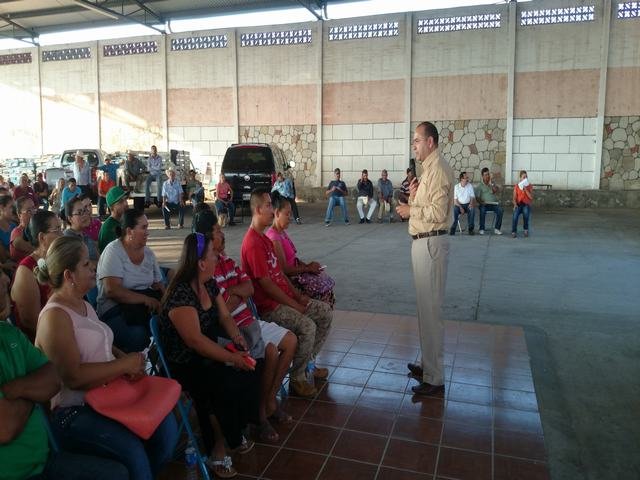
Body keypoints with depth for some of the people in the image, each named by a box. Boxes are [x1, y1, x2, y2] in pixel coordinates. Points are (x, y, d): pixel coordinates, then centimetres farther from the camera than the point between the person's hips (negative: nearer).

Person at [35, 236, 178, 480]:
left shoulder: (84, 305, 14)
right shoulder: (55, 316, -15)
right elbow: (74, 377, -22)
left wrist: (126, 359, 1)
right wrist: (125, 364, -15)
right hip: (73, 413, -8)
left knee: (166, 423, -12)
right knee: (133, 451, -29)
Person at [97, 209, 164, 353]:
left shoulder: (148, 253, 11)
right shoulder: (113, 251, -8)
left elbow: (158, 285, 11)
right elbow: (112, 290, -19)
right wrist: (146, 299, -24)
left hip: (145, 307, 6)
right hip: (115, 310, -6)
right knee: (138, 336, -33)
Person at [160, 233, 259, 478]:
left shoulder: (210, 284, 3)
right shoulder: (180, 294, -24)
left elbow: (225, 316, 9)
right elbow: (195, 340, -29)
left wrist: (237, 338, -12)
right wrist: (232, 358, -27)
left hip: (209, 355, 8)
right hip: (185, 364, -8)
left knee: (253, 368, -7)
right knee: (226, 386, -28)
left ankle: (235, 432, 9)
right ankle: (218, 449, -5)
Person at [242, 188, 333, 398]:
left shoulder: (264, 238, 13)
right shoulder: (253, 243, -20)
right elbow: (265, 284, -22)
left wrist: (298, 296, 6)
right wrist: (294, 305, -15)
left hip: (286, 298, 10)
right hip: (269, 305, -10)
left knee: (326, 312, 7)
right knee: (307, 326, -28)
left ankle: (307, 362, 19)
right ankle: (297, 379, -9)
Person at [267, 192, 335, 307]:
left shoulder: (282, 232, 9)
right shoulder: (274, 237, -22)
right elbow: (284, 269, -23)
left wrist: (307, 265, -2)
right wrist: (308, 268, -14)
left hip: (295, 271, 9)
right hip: (288, 278, -9)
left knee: (328, 281, 4)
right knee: (323, 288, -13)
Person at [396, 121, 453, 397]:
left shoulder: (437, 169, -15)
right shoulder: (429, 169, 17)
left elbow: (438, 212, -23)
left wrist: (410, 210, -12)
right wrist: (414, 197, 5)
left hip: (430, 244, -11)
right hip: (423, 242, 11)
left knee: (430, 310, -6)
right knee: (426, 306, 18)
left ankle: (434, 379, 3)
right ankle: (427, 364, 32)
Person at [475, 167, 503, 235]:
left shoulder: (493, 184, 17)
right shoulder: (480, 186, 9)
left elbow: (496, 191, -3)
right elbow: (477, 197, 1)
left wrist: (491, 183, -10)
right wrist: (481, 202, -18)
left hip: (494, 204, 2)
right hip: (484, 204, -2)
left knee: (500, 210, -29)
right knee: (482, 210, -35)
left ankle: (497, 229, -22)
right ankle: (481, 229, -24)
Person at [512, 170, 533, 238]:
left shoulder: (530, 186, 7)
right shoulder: (516, 186, 6)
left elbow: (531, 197, -6)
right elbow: (514, 198, 1)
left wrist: (525, 189, -12)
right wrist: (515, 204, -18)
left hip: (526, 205, 0)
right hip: (518, 204, 0)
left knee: (526, 212, -35)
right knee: (515, 214, -33)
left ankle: (526, 229, -13)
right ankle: (514, 231, -19)